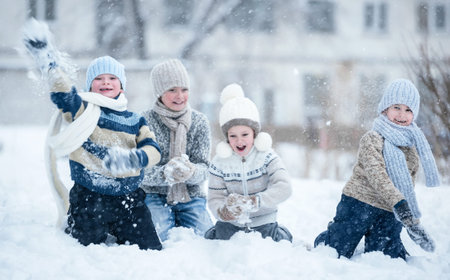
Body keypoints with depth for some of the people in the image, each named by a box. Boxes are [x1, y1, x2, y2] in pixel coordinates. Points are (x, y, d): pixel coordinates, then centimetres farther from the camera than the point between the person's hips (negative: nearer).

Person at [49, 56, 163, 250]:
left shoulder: (135, 121, 11)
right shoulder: (83, 109, 2)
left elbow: (153, 150, -4)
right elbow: (62, 93, -18)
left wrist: (133, 158, -26)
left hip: (129, 202, 3)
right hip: (88, 200, -3)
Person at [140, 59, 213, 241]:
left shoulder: (200, 122, 3)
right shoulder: (145, 122, -5)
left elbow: (203, 168, -4)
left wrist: (191, 172, -28)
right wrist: (165, 173, -32)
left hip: (191, 197, 2)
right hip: (155, 195, -2)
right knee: (158, 240, -27)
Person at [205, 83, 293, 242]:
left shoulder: (266, 156, -11)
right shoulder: (219, 163, -7)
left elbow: (284, 188, -24)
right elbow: (214, 199, -10)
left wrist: (254, 202, -40)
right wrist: (225, 211, -35)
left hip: (263, 223, -1)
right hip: (231, 224, 1)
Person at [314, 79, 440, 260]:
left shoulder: (412, 144, 10)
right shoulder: (372, 139, -11)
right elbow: (377, 175, -25)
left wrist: (413, 223, 13)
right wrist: (400, 204, -39)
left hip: (391, 213, 5)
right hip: (359, 204, -5)